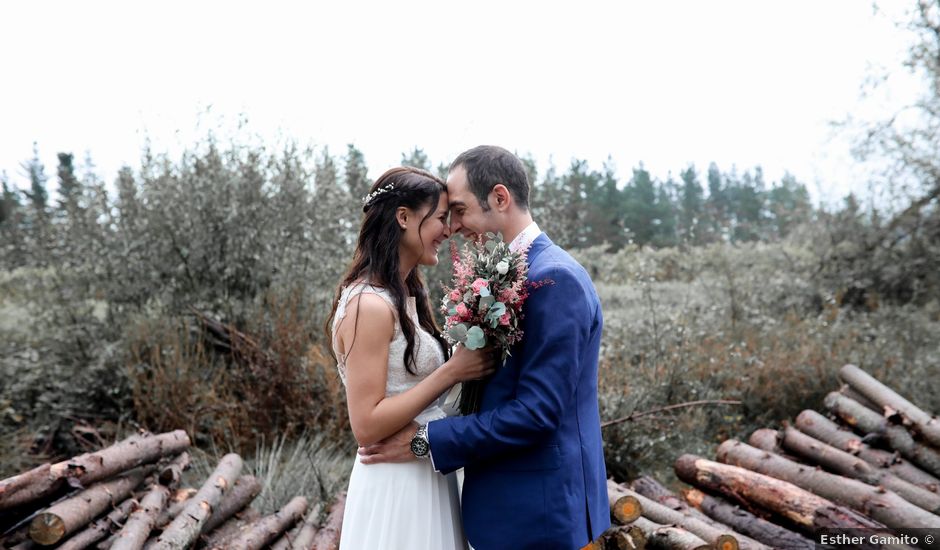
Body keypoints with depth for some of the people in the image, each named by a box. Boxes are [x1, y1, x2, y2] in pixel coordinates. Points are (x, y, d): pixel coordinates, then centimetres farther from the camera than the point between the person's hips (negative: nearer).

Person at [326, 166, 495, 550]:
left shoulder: (405, 295, 8)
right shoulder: (370, 305, -20)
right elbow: (366, 425, -23)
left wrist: (469, 358, 1)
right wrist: (452, 371, -20)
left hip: (424, 474, 9)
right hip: (396, 487, -9)